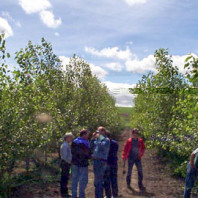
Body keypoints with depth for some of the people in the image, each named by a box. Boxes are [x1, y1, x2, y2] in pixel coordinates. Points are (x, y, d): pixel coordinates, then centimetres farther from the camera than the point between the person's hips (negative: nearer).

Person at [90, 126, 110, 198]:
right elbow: (91, 147, 11)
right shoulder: (97, 139, 14)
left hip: (101, 161, -8)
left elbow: (103, 146, -24)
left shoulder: (106, 139, -7)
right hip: (95, 160, 8)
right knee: (97, 180, 17)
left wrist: (98, 138, -13)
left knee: (98, 181, -6)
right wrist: (93, 138, 3)